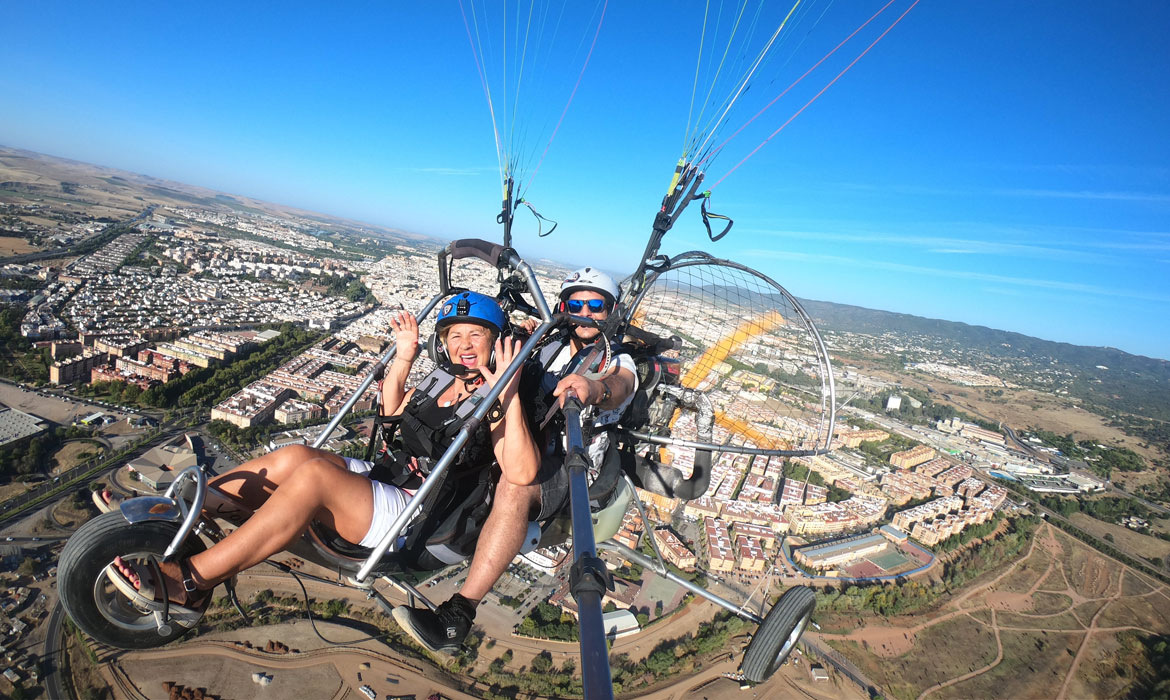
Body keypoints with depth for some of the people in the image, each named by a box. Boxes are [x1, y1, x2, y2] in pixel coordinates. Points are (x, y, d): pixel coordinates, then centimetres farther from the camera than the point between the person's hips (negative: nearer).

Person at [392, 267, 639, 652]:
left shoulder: (620, 362, 6)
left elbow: (617, 386, -20)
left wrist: (594, 388, -43)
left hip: (567, 465, -5)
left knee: (514, 486, -35)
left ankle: (456, 619, -31)